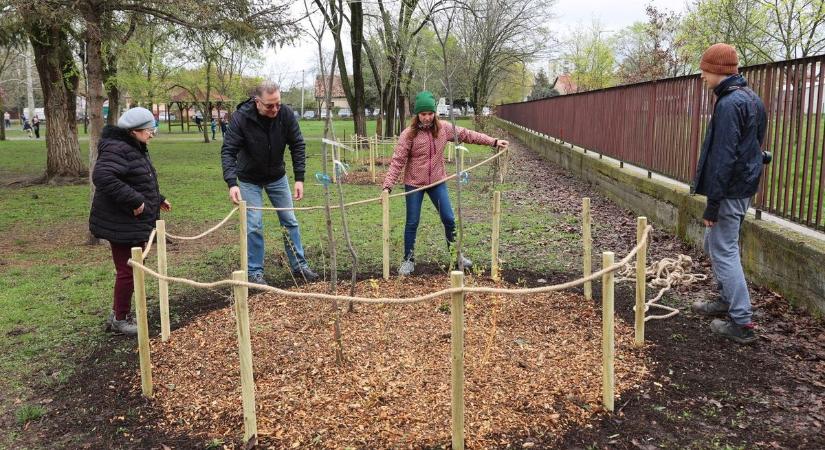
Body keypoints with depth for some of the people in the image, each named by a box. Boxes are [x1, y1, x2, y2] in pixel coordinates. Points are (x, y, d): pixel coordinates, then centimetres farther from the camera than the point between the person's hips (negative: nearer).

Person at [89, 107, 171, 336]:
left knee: (132, 268, 17)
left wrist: (157, 199, 26)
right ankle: (120, 319, 14)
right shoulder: (116, 149, -19)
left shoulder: (135, 149, 15)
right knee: (127, 271, -1)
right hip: (121, 224, -10)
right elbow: (103, 177, -33)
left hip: (136, 223, 10)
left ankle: (118, 313, 31)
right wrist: (134, 200, -30)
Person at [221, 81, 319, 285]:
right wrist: (232, 183, -40)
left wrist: (299, 178, -19)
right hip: (249, 179, -3)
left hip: (277, 177, 3)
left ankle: (299, 266, 20)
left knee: (290, 221, 7)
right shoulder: (240, 118, -26)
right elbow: (228, 151, -27)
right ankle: (254, 271, 9)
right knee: (254, 226, -6)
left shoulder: (286, 114, -19)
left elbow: (297, 145, -12)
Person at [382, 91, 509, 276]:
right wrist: (387, 185, -25)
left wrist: (494, 141, 5)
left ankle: (457, 255, 26)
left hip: (437, 182, 3)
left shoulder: (443, 128, -4)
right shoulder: (408, 134, -15)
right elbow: (397, 161, -16)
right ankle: (409, 260, 21)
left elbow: (467, 135, 5)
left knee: (449, 219, 8)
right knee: (412, 223, 5)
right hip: (414, 184, -3)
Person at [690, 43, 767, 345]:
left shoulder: (729, 104, -19)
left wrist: (712, 203, -20)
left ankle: (742, 323, -1)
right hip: (746, 185, 10)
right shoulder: (751, 98, 13)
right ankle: (727, 300, 33)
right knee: (715, 244, 21)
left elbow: (723, 158, -23)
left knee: (723, 252, -5)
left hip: (730, 190, -10)